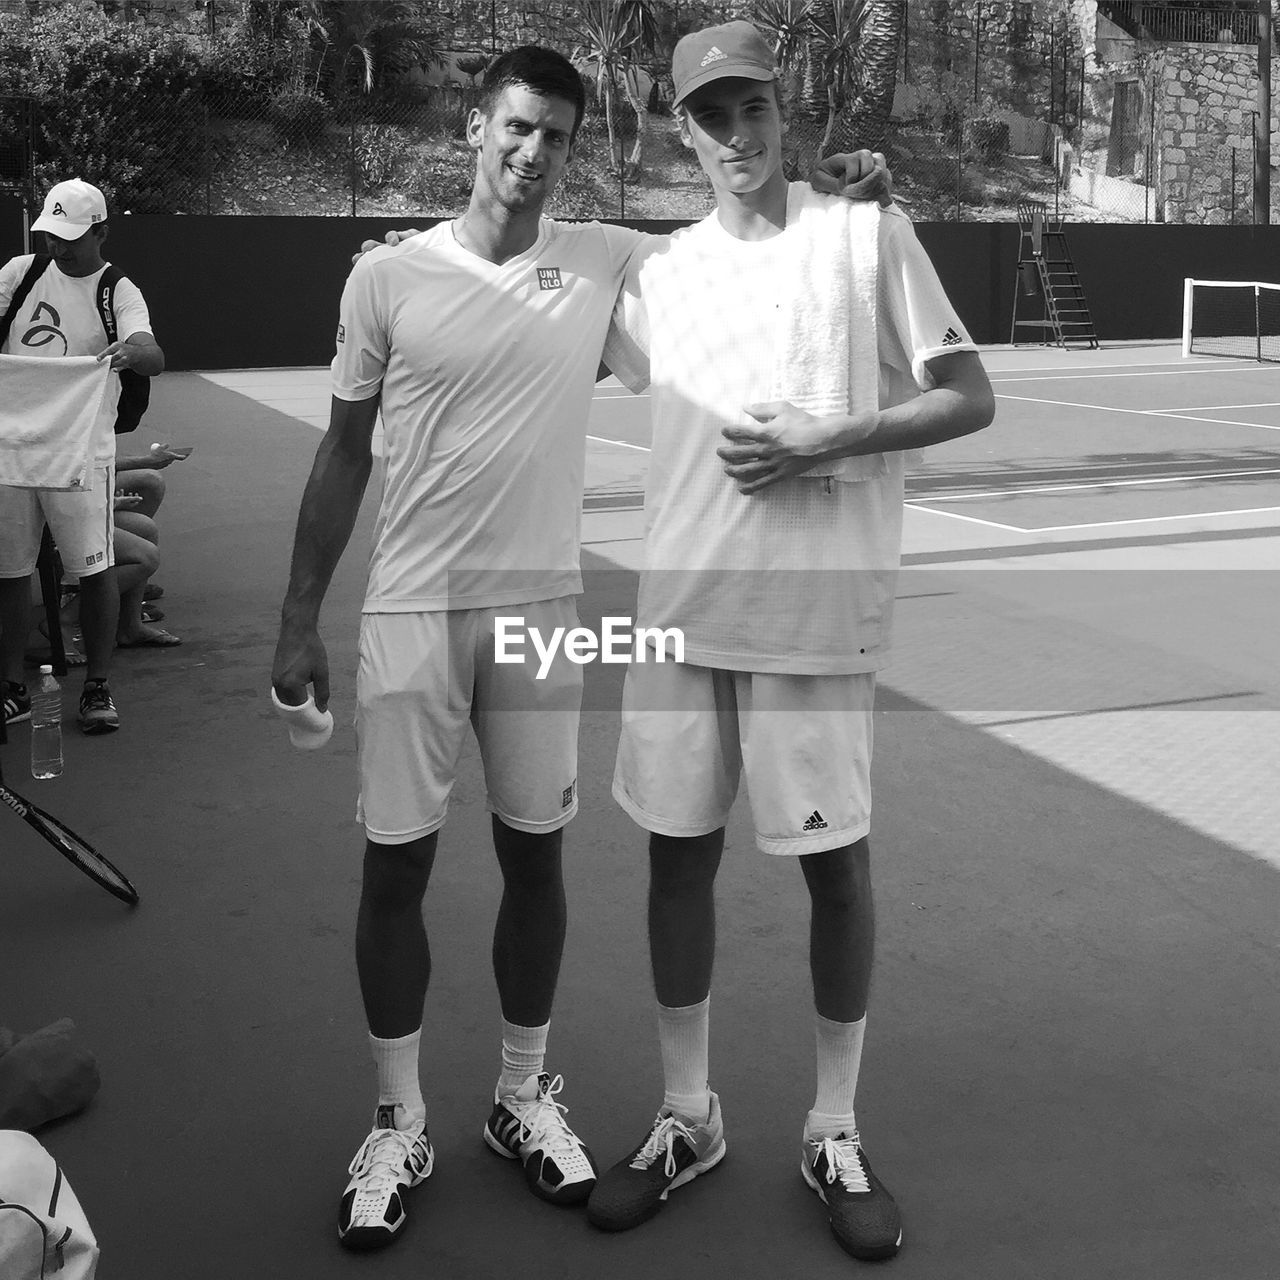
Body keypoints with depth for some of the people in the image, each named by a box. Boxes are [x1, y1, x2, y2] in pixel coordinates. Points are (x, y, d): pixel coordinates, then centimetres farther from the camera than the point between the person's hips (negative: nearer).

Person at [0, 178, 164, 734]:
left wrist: (133, 351, -44)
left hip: (81, 450, -4)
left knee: (95, 569, 0)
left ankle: (97, 687, 13)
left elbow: (154, 359, -21)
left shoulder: (119, 293, -5)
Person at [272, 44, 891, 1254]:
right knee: (395, 864, 4)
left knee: (534, 854, 10)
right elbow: (343, 456, 3)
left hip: (541, 605, 2)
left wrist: (841, 198, -5)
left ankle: (523, 1094, 29)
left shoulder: (607, 261, 1)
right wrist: (298, 623, 2)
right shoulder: (388, 277, -4)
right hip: (410, 608, -1)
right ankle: (398, 1125, 22)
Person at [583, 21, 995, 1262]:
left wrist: (828, 442, -14)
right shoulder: (658, 272, 10)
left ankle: (835, 1132, 21)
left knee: (834, 862, 4)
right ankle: (685, 1117, 25)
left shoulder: (867, 235, 0)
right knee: (678, 853, 8)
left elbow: (970, 400, -2)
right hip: (680, 604, 4)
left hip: (817, 610, -3)